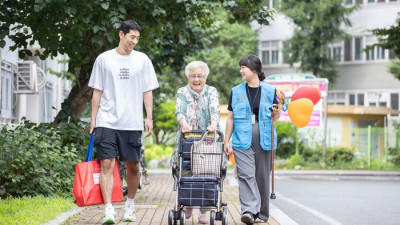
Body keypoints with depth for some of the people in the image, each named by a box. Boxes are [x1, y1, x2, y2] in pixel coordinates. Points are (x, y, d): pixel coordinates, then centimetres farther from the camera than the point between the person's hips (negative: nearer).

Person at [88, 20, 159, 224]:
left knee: (132, 166, 7)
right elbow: (97, 92, 9)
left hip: (132, 123, 1)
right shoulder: (104, 59, 5)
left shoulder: (142, 60, 7)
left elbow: (147, 92, 10)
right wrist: (93, 119, 5)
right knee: (107, 164, -9)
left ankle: (130, 205, 27)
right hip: (106, 121, -1)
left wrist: (149, 118, 3)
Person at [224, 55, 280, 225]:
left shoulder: (270, 90, 5)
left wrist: (276, 113, -11)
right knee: (246, 175, -13)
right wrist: (226, 141, 7)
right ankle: (249, 210, -21)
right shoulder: (236, 91, 9)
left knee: (262, 176, 5)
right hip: (242, 140, 0)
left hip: (264, 140, 0)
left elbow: (276, 116, 13)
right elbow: (231, 118, 11)